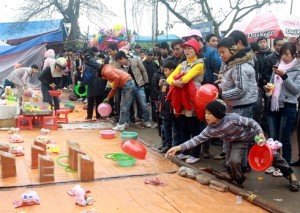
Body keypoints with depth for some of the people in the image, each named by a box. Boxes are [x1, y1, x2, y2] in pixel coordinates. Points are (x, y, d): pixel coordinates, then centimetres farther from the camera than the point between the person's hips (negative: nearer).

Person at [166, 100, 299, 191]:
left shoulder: (233, 118, -36)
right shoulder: (210, 130, -21)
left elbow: (251, 122, -24)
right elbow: (198, 139, -22)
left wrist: (260, 133, -34)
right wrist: (179, 147, -30)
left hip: (252, 135, -3)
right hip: (238, 142, 3)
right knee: (234, 161, -21)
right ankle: (238, 182, 9)